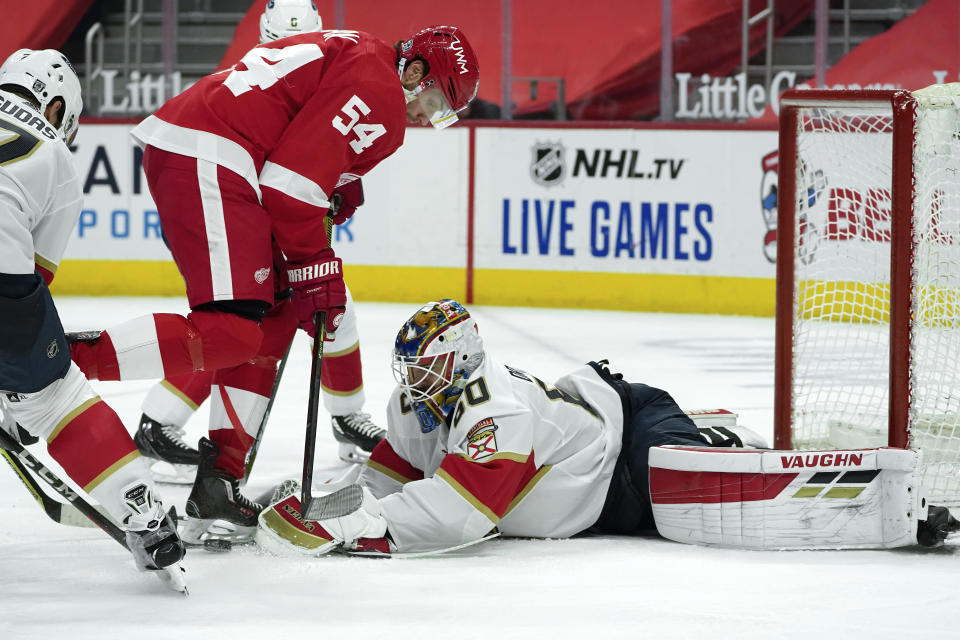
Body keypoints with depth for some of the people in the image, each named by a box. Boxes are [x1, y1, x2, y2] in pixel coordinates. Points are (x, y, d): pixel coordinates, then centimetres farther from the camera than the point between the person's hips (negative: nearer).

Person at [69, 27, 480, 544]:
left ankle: (219, 482, 12)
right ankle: (65, 360, -25)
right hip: (207, 162, -11)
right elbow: (294, 180, -13)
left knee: (271, 322, 14)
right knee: (230, 332, -20)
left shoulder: (350, 56, 28)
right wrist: (316, 270, -5)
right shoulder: (378, 87, -6)